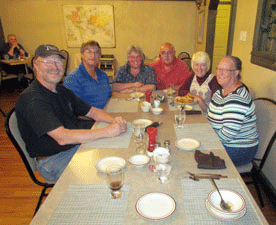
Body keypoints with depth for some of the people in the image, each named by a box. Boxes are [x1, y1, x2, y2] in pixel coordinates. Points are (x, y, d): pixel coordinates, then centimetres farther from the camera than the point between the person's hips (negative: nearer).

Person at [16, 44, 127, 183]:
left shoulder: (62, 91, 9)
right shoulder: (32, 99, -21)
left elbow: (91, 111, 13)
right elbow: (62, 138, -29)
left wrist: (113, 120, -9)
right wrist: (107, 131, -30)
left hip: (78, 144, 8)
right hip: (53, 160, -8)